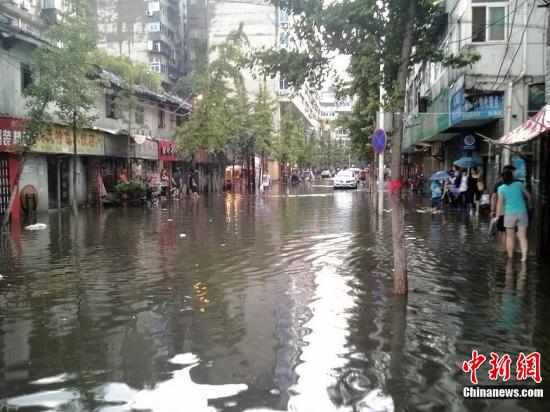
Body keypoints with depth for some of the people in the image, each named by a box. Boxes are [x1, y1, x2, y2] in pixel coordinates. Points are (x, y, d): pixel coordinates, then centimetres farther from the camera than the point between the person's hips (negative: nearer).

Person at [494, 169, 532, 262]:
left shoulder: (501, 188, -4)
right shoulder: (519, 184, 2)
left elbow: (500, 203, -5)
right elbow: (528, 196, 12)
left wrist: (497, 216, 2)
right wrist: (529, 205, 31)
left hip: (510, 213, -1)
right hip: (522, 212, 2)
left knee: (510, 237, 11)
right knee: (522, 237, 5)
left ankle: (510, 257, 18)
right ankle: (524, 257, 0)